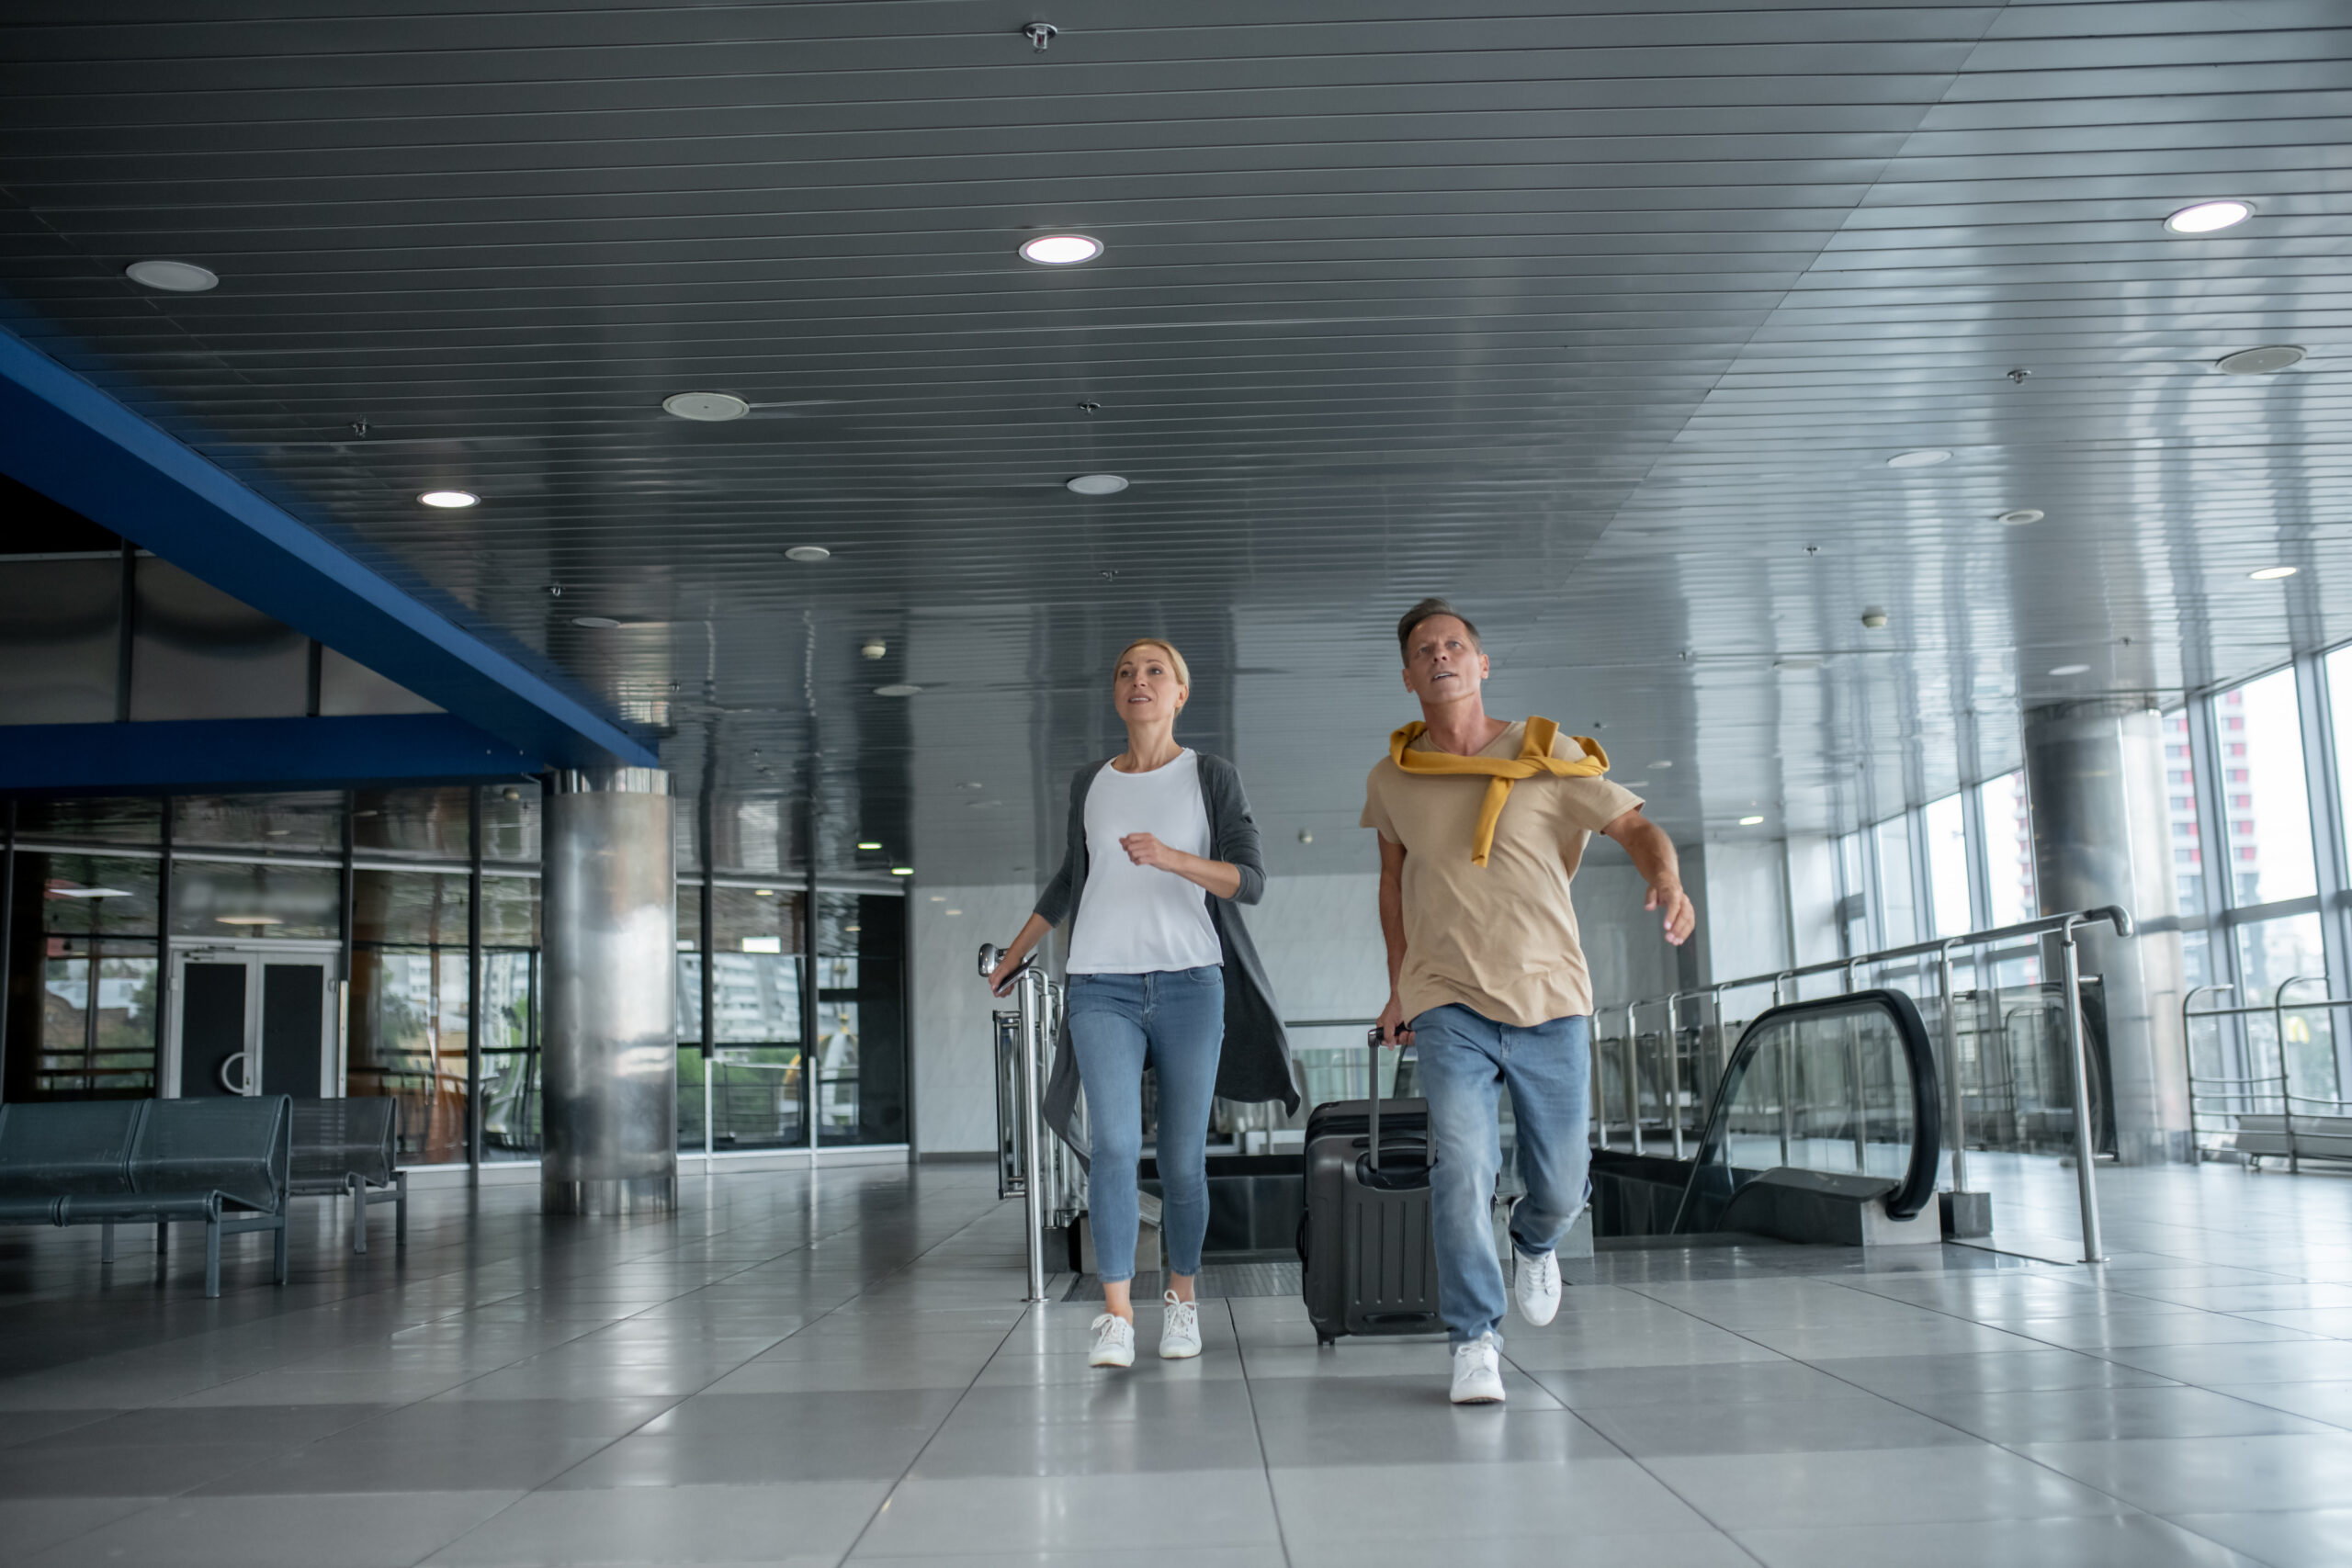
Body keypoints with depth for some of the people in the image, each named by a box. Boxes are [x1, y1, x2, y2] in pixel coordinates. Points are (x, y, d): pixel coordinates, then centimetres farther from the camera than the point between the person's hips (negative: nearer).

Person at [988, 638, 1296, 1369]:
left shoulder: (1212, 778, 4)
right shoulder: (1089, 783, 12)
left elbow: (1250, 881, -6)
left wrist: (1171, 857, -23)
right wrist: (1014, 954, 35)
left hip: (1189, 985, -1)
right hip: (1103, 987, 1)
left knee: (1182, 1158, 2)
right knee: (1113, 1144, -14)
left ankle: (1181, 1297, 22)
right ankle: (1116, 1319, -15)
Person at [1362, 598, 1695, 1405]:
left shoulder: (1548, 755, -2)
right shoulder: (1392, 778, 4)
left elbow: (1634, 824, -7)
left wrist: (1666, 877, -30)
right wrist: (1398, 985, 18)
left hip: (1550, 1002, 0)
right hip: (1449, 1005, 0)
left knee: (1560, 1186, 8)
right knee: (1461, 1164, -18)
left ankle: (1534, 1245, 45)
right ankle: (1474, 1342, -6)